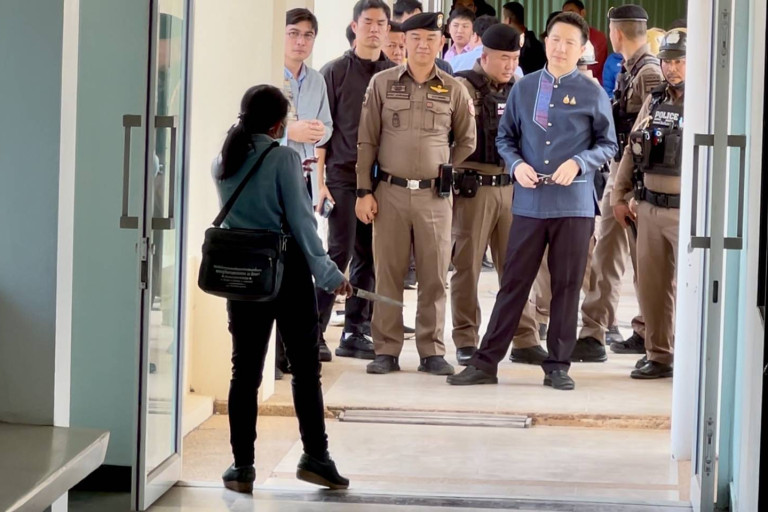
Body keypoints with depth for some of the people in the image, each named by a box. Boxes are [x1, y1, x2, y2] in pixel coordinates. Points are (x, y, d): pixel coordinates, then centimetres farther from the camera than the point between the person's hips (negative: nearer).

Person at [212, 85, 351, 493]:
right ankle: (315, 456, 8)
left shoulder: (222, 163, 4)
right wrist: (328, 274, -7)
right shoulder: (283, 159, -12)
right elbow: (301, 221, -13)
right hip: (287, 273, -5)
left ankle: (242, 466, 7)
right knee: (305, 367, 6)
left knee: (245, 370, 7)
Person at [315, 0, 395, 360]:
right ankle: (314, 330, -4)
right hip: (343, 175, -3)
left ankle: (355, 333, 11)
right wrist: (320, 180, -7)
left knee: (369, 258, 5)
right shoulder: (335, 72, 2)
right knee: (339, 253, -9)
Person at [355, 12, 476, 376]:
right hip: (390, 192, 0)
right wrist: (364, 191, -1)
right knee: (388, 274, 2)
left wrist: (445, 174, 7)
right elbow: (367, 141, 4)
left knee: (434, 277, 2)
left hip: (434, 196, 1)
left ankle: (431, 352, 9)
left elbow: (466, 142, 16)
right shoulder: (382, 83, 4)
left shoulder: (454, 90, 6)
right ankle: (386, 351, 8)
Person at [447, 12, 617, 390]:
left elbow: (608, 145, 6)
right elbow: (505, 138, 13)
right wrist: (517, 165, -7)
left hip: (574, 204, -1)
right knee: (514, 283, 4)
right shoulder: (524, 88, 7)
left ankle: (558, 366, 15)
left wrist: (578, 163, -11)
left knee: (567, 286, 5)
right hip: (529, 203, 1)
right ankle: (486, 362, 8)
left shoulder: (592, 93, 2)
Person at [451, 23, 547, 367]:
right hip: (473, 187, -5)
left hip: (511, 187, 5)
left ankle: (524, 339, 11)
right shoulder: (463, 87, -6)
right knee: (468, 265, 3)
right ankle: (466, 341, 10)